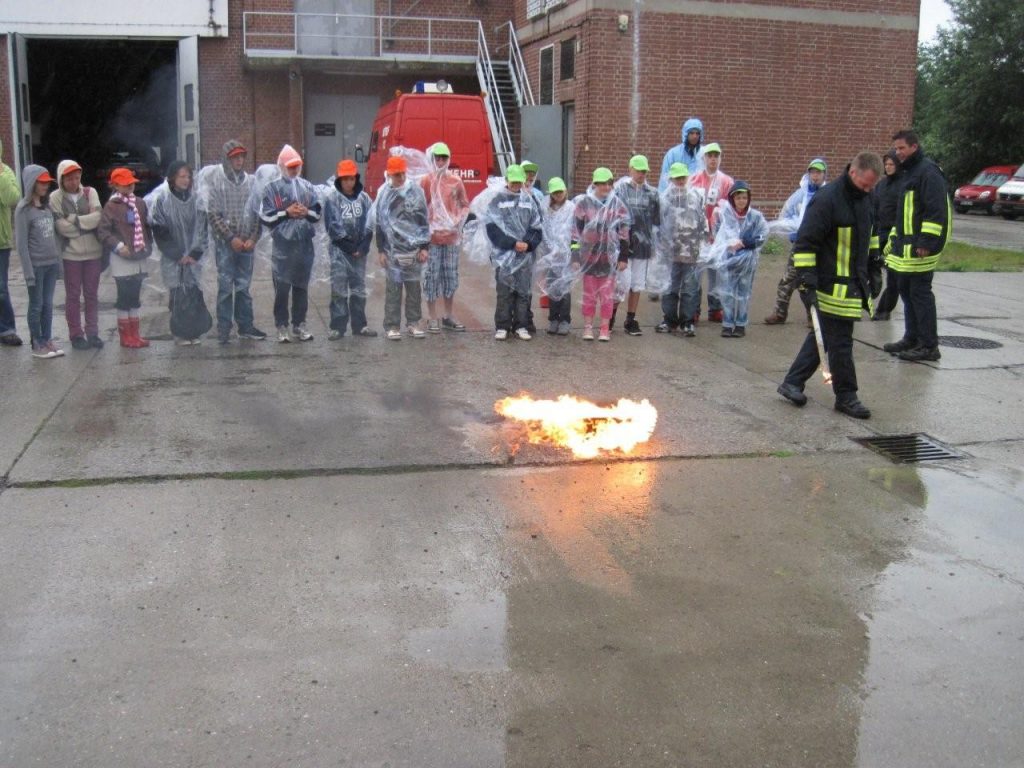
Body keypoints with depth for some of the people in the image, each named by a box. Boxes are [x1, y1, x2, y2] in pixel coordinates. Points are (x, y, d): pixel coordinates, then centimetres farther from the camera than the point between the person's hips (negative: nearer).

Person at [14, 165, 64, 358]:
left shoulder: (47, 205, 9)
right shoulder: (23, 209, -10)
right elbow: (21, 243, -12)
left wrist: (59, 261, 10)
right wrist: (28, 271, -15)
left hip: (51, 263, 6)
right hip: (36, 265, -6)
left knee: (48, 304, 11)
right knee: (36, 305, 3)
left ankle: (47, 340, 19)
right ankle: (37, 345, 12)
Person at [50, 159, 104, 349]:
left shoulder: (90, 193, 2)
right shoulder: (55, 198, -5)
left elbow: (97, 218, -10)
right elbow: (62, 227, -13)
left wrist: (74, 219, -13)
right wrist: (86, 222, -11)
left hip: (93, 252, 2)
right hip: (70, 254, -2)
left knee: (92, 294, 10)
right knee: (73, 296, 6)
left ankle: (92, 332, 18)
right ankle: (76, 335, 12)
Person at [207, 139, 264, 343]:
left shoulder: (250, 181, 6)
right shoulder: (217, 180, -3)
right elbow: (212, 214, -6)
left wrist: (252, 238, -3)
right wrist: (231, 238, -11)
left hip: (246, 244, 3)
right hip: (225, 243, -3)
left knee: (244, 286, 10)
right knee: (225, 286, 0)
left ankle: (245, 326, 18)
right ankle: (223, 328, 7)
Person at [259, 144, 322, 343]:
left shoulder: (307, 187, 12)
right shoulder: (273, 188, 1)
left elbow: (318, 213, 14)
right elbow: (265, 217, -4)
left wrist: (306, 211, -6)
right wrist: (287, 213, -11)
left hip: (305, 243, 4)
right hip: (283, 244, -4)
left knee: (301, 286, 10)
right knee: (282, 287, -2)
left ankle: (299, 324, 19)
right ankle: (282, 326, 5)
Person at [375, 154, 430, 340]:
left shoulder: (416, 190, 4)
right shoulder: (383, 193, 4)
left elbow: (424, 220, 5)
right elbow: (379, 222, 5)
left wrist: (424, 246, 0)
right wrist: (381, 250, 1)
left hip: (413, 248, 1)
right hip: (393, 249, -1)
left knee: (414, 287, 6)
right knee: (393, 287, 2)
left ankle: (413, 322, 17)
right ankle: (392, 326, 8)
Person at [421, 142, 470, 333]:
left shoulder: (456, 181, 7)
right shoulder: (426, 181, 0)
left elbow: (465, 205, 14)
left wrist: (459, 221, -3)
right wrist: (429, 227, -12)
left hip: (452, 236, 3)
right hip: (432, 237, -3)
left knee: (450, 275, 9)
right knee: (432, 275, -1)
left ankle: (449, 317, 19)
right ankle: (433, 319, 5)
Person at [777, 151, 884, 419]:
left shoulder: (865, 198, 9)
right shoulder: (827, 199, -18)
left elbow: (870, 234, 24)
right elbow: (804, 242, -18)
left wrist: (875, 269, 22)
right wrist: (808, 282, -21)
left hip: (855, 284, 9)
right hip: (832, 287, -9)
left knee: (823, 336, 14)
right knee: (840, 342, -2)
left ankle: (792, 383, 24)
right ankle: (846, 396, 11)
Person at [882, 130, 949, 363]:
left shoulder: (928, 172, -13)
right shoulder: (909, 173, 19)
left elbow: (937, 210, -20)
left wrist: (926, 242, -24)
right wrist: (895, 239, 23)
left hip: (920, 247, -10)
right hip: (905, 246, 10)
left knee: (920, 293, -7)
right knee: (906, 290, 14)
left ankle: (929, 346, -2)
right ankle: (912, 339, 24)